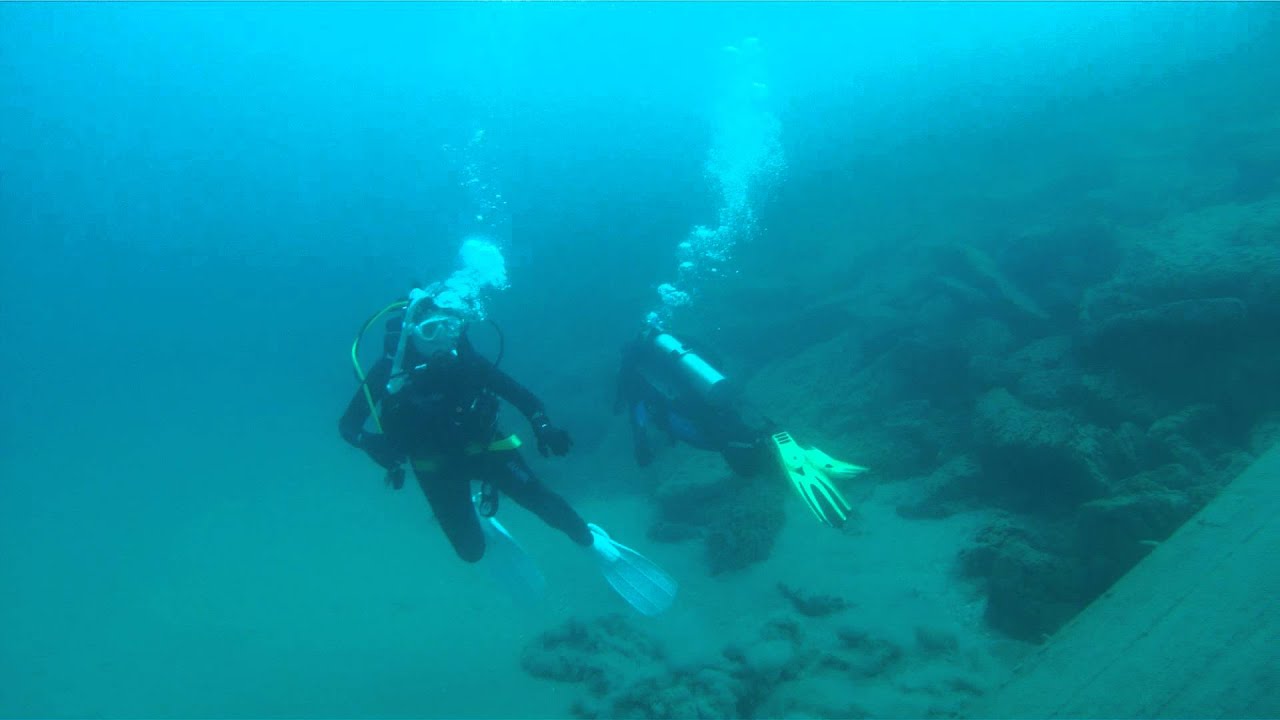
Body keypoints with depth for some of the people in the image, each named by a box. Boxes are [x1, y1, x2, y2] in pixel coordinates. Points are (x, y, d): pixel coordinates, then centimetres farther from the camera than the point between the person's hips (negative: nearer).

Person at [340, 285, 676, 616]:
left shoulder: (463, 357, -22)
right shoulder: (391, 369, -24)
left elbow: (513, 390, -13)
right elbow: (348, 425, -19)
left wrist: (542, 425, -31)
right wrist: (385, 451, -38)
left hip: (481, 447, 0)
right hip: (437, 467, 0)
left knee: (541, 499, -9)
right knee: (471, 550, 3)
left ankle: (598, 544, 17)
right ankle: (474, 514, 40)